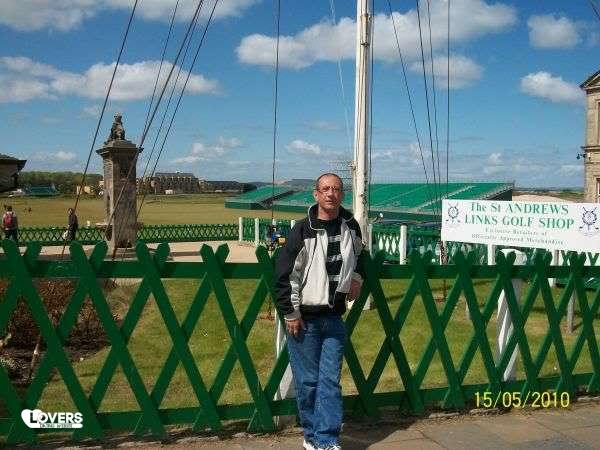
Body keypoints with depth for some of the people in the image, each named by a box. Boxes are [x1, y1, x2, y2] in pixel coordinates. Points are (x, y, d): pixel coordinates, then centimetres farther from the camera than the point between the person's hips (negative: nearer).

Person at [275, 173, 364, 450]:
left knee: (330, 381, 3)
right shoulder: (303, 230, -11)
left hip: (334, 317, 4)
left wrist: (356, 277, 10)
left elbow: (358, 255, 27)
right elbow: (284, 274, -10)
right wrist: (290, 314, -10)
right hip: (304, 317, -3)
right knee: (308, 381, 5)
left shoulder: (351, 227, 4)